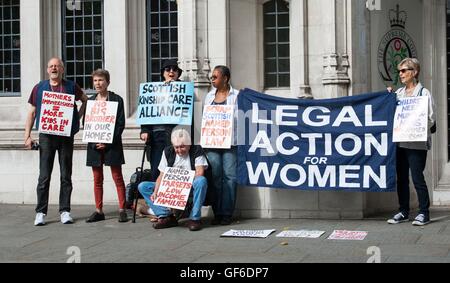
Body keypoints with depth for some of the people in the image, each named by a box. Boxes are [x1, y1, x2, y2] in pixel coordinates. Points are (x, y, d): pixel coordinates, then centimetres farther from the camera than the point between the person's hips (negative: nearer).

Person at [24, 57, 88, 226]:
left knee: (66, 176, 4)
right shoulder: (39, 88, 7)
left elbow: (85, 100, 23)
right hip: (46, 136, 0)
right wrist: (27, 136, 0)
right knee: (44, 176, -2)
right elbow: (32, 113, 8)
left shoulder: (71, 87, 7)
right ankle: (41, 212, 3)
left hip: (66, 136, 0)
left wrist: (78, 116, 7)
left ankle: (65, 211, 10)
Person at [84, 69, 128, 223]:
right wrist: (93, 142, -6)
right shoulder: (90, 101, 10)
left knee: (117, 177, -1)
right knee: (97, 179, 7)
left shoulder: (117, 100, -1)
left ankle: (122, 209, 1)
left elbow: (120, 124, -5)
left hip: (112, 144, -4)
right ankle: (98, 211, 12)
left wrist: (108, 142, -14)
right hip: (94, 145, 4)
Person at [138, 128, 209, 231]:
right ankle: (166, 216, -19)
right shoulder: (168, 152, 7)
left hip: (191, 190, -4)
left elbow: (200, 172, -18)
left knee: (201, 181, -38)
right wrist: (155, 192, -14)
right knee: (143, 186, -7)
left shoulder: (196, 150, -5)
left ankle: (195, 218, -27)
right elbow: (162, 175, 4)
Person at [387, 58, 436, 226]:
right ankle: (403, 212, 18)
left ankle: (424, 213, 3)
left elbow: (430, 119, -7)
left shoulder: (424, 93, -3)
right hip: (399, 141, 6)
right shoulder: (398, 93, 13)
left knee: (417, 177, -6)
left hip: (416, 144, -6)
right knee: (401, 178, 10)